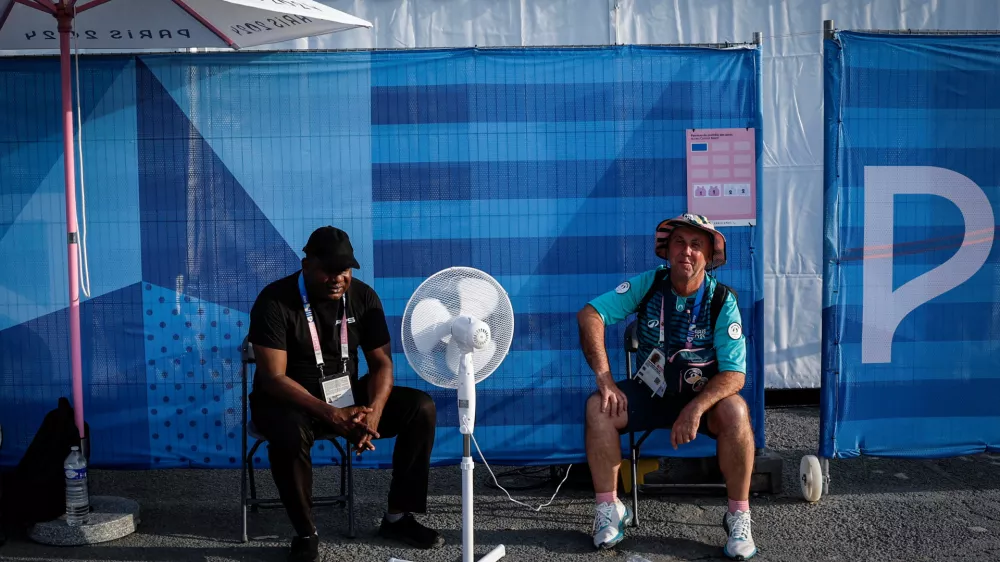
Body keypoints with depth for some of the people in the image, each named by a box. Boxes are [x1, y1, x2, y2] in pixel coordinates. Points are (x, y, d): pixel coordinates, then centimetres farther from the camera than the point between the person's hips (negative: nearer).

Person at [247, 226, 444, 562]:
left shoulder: (363, 297, -6)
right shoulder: (275, 301, -20)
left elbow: (382, 363, -6)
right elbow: (273, 378, -25)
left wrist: (373, 412, -26)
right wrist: (331, 415, -36)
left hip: (347, 395, 5)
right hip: (290, 401, -5)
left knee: (421, 408, -13)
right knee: (289, 433, -40)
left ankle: (398, 517, -2)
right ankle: (305, 534, -16)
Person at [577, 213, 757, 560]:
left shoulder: (722, 301, -14)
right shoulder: (649, 285, -10)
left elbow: (734, 374, -20)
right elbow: (590, 315, -17)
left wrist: (695, 409, -36)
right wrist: (604, 378, -27)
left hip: (703, 397, -2)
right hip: (650, 392, 2)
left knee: (735, 411, -34)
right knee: (599, 407, -25)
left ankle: (738, 516, -16)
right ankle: (609, 508, -11)